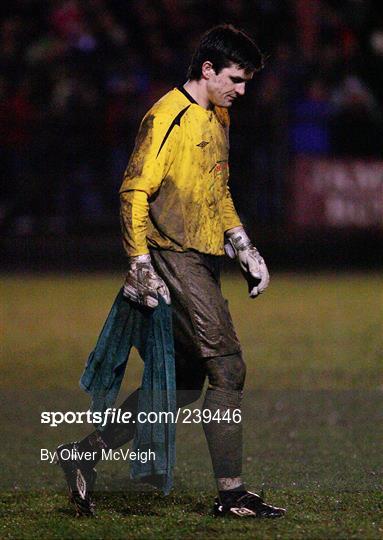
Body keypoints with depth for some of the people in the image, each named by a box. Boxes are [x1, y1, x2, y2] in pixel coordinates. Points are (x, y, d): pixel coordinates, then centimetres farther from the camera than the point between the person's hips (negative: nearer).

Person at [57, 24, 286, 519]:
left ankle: (86, 455, 15)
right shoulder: (169, 117, -12)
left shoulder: (218, 118, 17)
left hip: (203, 262, 10)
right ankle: (231, 492, -6)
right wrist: (141, 265, -19)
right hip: (175, 258, -10)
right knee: (227, 366, -11)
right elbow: (134, 191, -15)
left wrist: (243, 248, 21)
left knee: (186, 381, 9)